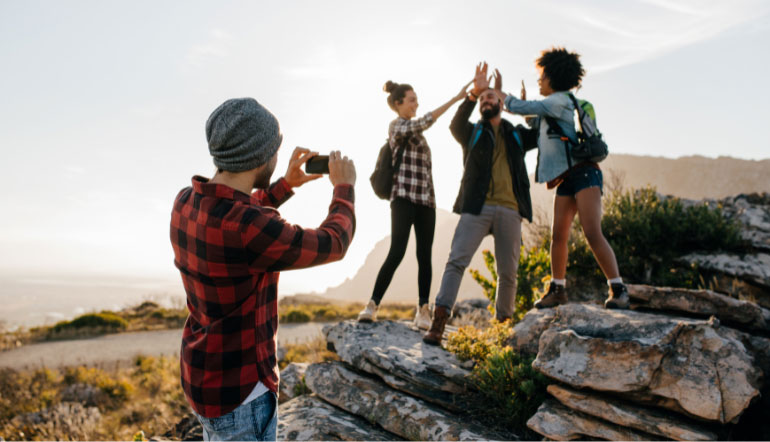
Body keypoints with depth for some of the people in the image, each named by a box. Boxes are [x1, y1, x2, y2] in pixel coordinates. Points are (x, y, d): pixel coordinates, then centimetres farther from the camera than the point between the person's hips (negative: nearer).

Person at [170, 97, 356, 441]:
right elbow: (332, 245, -16)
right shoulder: (251, 231, -34)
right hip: (237, 394, -8)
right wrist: (344, 187, 1)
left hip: (205, 373, 9)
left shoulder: (187, 202, -7)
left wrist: (287, 185, 15)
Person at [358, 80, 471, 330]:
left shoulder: (413, 131, 23)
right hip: (404, 198, -7)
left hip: (425, 200, 7)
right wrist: (455, 99, -22)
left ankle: (423, 311, 2)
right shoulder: (397, 126, -1)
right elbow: (424, 122, -19)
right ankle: (372, 305, -7)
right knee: (396, 252, -14)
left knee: (424, 255, 1)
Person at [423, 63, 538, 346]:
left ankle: (503, 321, 18)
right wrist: (474, 92, -21)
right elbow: (456, 124, -6)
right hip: (477, 207, -2)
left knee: (508, 272, 3)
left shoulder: (517, 136, 22)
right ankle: (438, 323, -20)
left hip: (509, 210, 2)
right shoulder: (472, 133, 15)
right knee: (457, 260, -16)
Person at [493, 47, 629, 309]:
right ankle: (557, 289, 13)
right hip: (566, 179, 9)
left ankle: (618, 290, -12)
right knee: (558, 236, 5)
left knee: (592, 233, -17)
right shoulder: (550, 109, 22)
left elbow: (519, 108, -10)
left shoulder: (560, 100, -6)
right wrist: (525, 103, 22)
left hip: (582, 172, -9)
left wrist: (497, 92, 5)